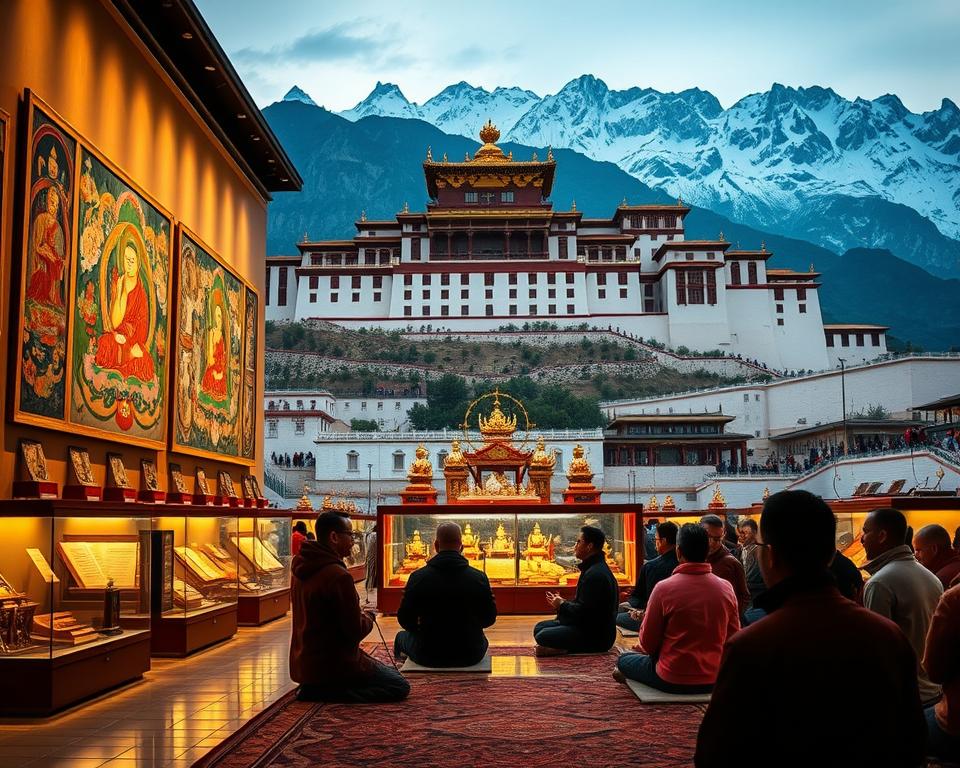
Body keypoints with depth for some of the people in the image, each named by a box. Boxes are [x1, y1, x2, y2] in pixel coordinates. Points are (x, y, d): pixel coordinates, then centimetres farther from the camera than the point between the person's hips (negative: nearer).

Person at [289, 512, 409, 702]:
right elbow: (356, 631, -20)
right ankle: (323, 693, -11)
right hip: (333, 664, -10)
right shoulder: (339, 576, -23)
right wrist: (369, 617, 2)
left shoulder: (301, 571, 6)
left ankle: (315, 688, 8)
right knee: (400, 686, -2)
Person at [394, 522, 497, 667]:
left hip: (428, 657, -1)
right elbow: (489, 619, 2)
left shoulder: (418, 577, -13)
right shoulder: (479, 578, -11)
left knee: (402, 636, 32)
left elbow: (405, 620, -3)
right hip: (470, 656, 1)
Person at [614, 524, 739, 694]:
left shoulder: (664, 588, -17)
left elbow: (647, 644, -8)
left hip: (672, 682, -4)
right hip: (714, 681, 4)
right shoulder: (726, 588, -6)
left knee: (623, 660, 22)